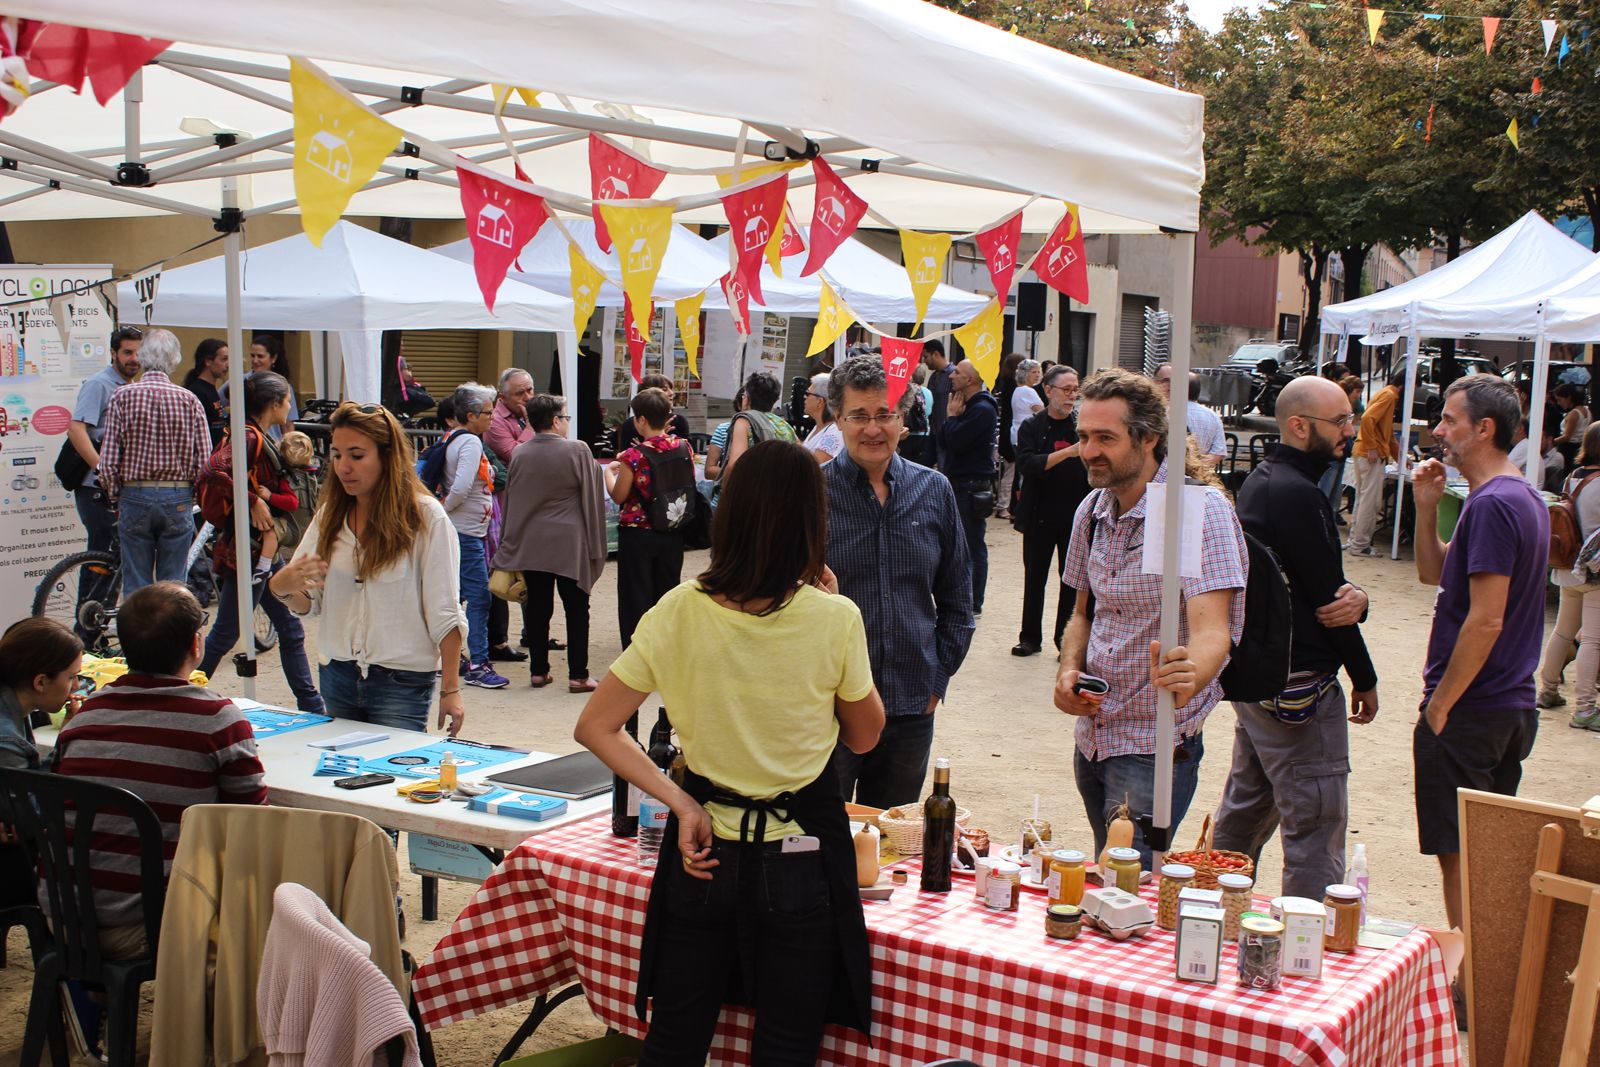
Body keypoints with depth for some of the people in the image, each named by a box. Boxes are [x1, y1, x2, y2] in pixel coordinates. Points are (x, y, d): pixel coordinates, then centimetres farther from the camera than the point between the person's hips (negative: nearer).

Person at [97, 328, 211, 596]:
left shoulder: (122, 396, -4)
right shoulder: (189, 400, -2)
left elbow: (108, 461, -7)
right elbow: (205, 462, -5)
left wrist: (115, 499, 7)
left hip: (134, 497, 0)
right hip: (178, 501, 0)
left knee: (136, 586, 6)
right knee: (173, 585, 6)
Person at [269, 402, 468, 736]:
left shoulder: (426, 517, -8)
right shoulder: (330, 515, 7)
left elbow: (445, 614, -8)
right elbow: (307, 604, 9)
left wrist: (451, 690, -11)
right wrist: (282, 586, -14)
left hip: (402, 680, -5)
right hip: (336, 675, 5)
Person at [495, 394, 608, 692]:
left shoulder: (519, 454, 1)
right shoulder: (578, 451, -10)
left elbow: (511, 498, 10)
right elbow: (592, 497, -6)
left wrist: (511, 542, 21)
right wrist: (594, 545, 3)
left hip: (530, 544, 4)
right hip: (569, 544, -3)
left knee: (538, 609, 11)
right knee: (576, 609, 4)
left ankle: (539, 670, 15)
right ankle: (577, 675, 3)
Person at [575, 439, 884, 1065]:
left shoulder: (680, 612, -9)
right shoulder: (834, 619, -14)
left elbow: (595, 727, -6)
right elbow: (863, 736, 2)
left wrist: (680, 803, -6)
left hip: (705, 847, 2)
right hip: (801, 858, -2)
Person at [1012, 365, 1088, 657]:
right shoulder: (1032, 427, -1)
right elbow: (1027, 464, -17)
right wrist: (1069, 452, -25)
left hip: (1076, 515, 1)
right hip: (1040, 515, -1)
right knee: (1035, 577, 9)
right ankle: (1030, 637, 21)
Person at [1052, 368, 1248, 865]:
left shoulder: (1200, 508, -17)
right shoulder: (1092, 510, 5)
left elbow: (1211, 631, -28)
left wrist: (1187, 679, -50)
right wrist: (1069, 671, -3)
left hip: (1155, 748, -7)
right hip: (1092, 736, 7)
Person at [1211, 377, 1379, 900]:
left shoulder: (1262, 480, 11)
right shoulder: (1297, 494, -20)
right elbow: (1327, 595, -17)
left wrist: (1355, 597, -13)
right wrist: (1365, 680, -5)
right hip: (1298, 688, -10)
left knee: (1245, 808, 20)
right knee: (1315, 830, -4)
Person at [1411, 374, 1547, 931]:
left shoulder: (1492, 504, -20)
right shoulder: (1526, 498, 12)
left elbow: (1486, 620, -24)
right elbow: (1434, 573, 18)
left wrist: (1440, 704, -17)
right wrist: (1427, 508, 4)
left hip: (1468, 715, -10)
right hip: (1512, 708, 10)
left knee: (1460, 857, 0)